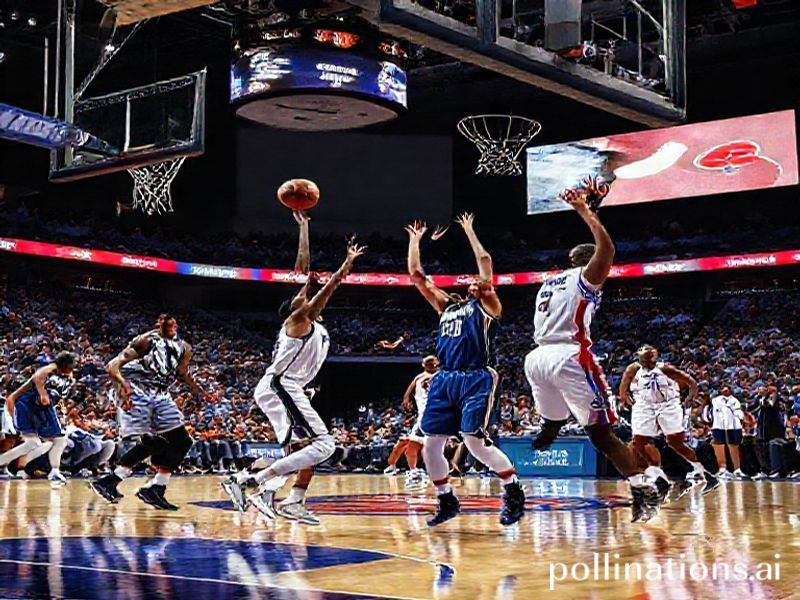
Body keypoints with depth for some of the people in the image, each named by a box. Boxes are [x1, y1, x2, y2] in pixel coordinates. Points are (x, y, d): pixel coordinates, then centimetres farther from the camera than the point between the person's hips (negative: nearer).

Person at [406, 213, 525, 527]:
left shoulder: (486, 306, 8)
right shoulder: (447, 306, 23)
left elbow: (485, 261, -1)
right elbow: (417, 276, 23)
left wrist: (469, 231, 8)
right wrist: (415, 241, 24)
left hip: (476, 379, -6)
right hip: (445, 379, 6)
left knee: (475, 441, -16)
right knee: (431, 445, 0)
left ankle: (514, 491, 1)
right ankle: (447, 501, 16)